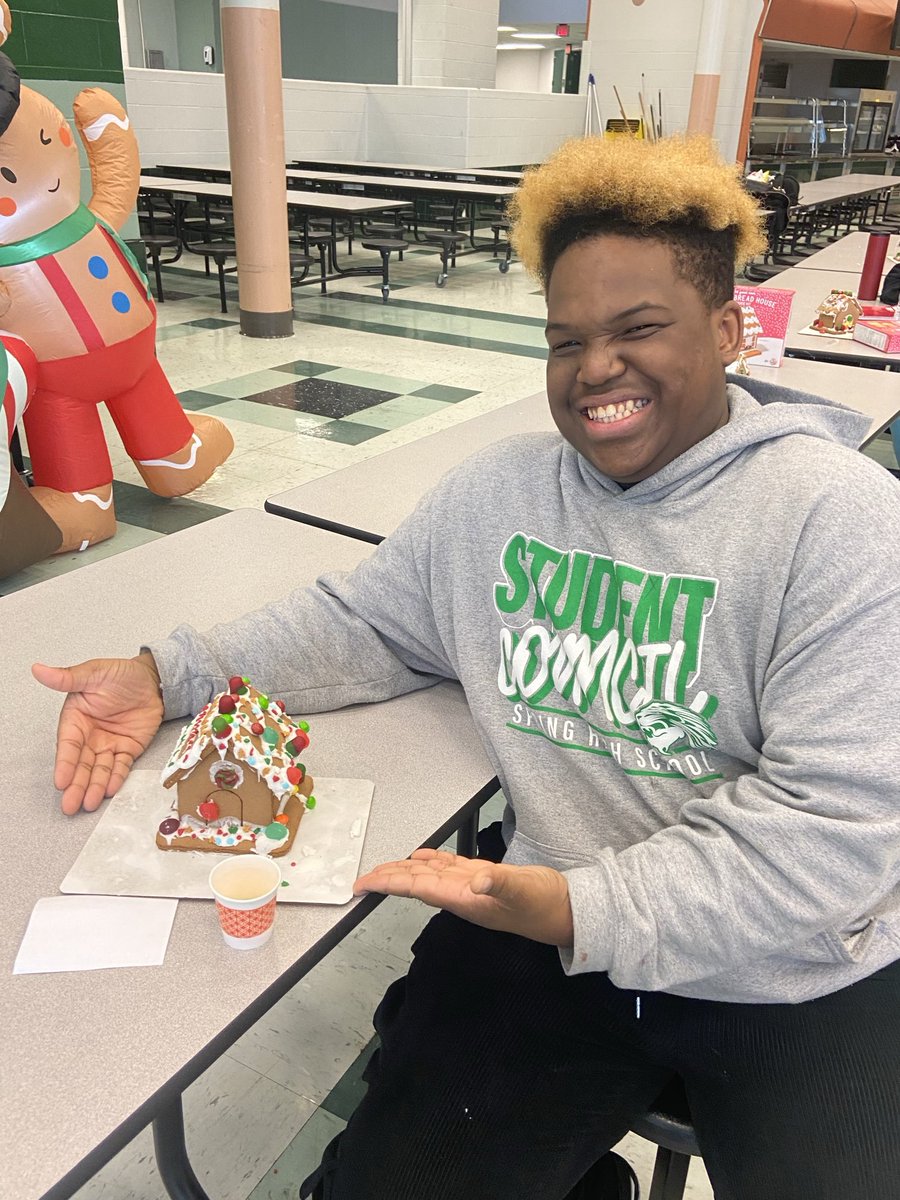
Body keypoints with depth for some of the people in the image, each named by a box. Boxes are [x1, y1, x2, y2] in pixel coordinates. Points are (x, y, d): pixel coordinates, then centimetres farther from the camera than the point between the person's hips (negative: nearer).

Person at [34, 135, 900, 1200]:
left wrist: (583, 909, -27)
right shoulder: (499, 492, 4)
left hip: (798, 981, -2)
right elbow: (364, 621, 12)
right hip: (542, 939, 3)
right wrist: (167, 676, -1)